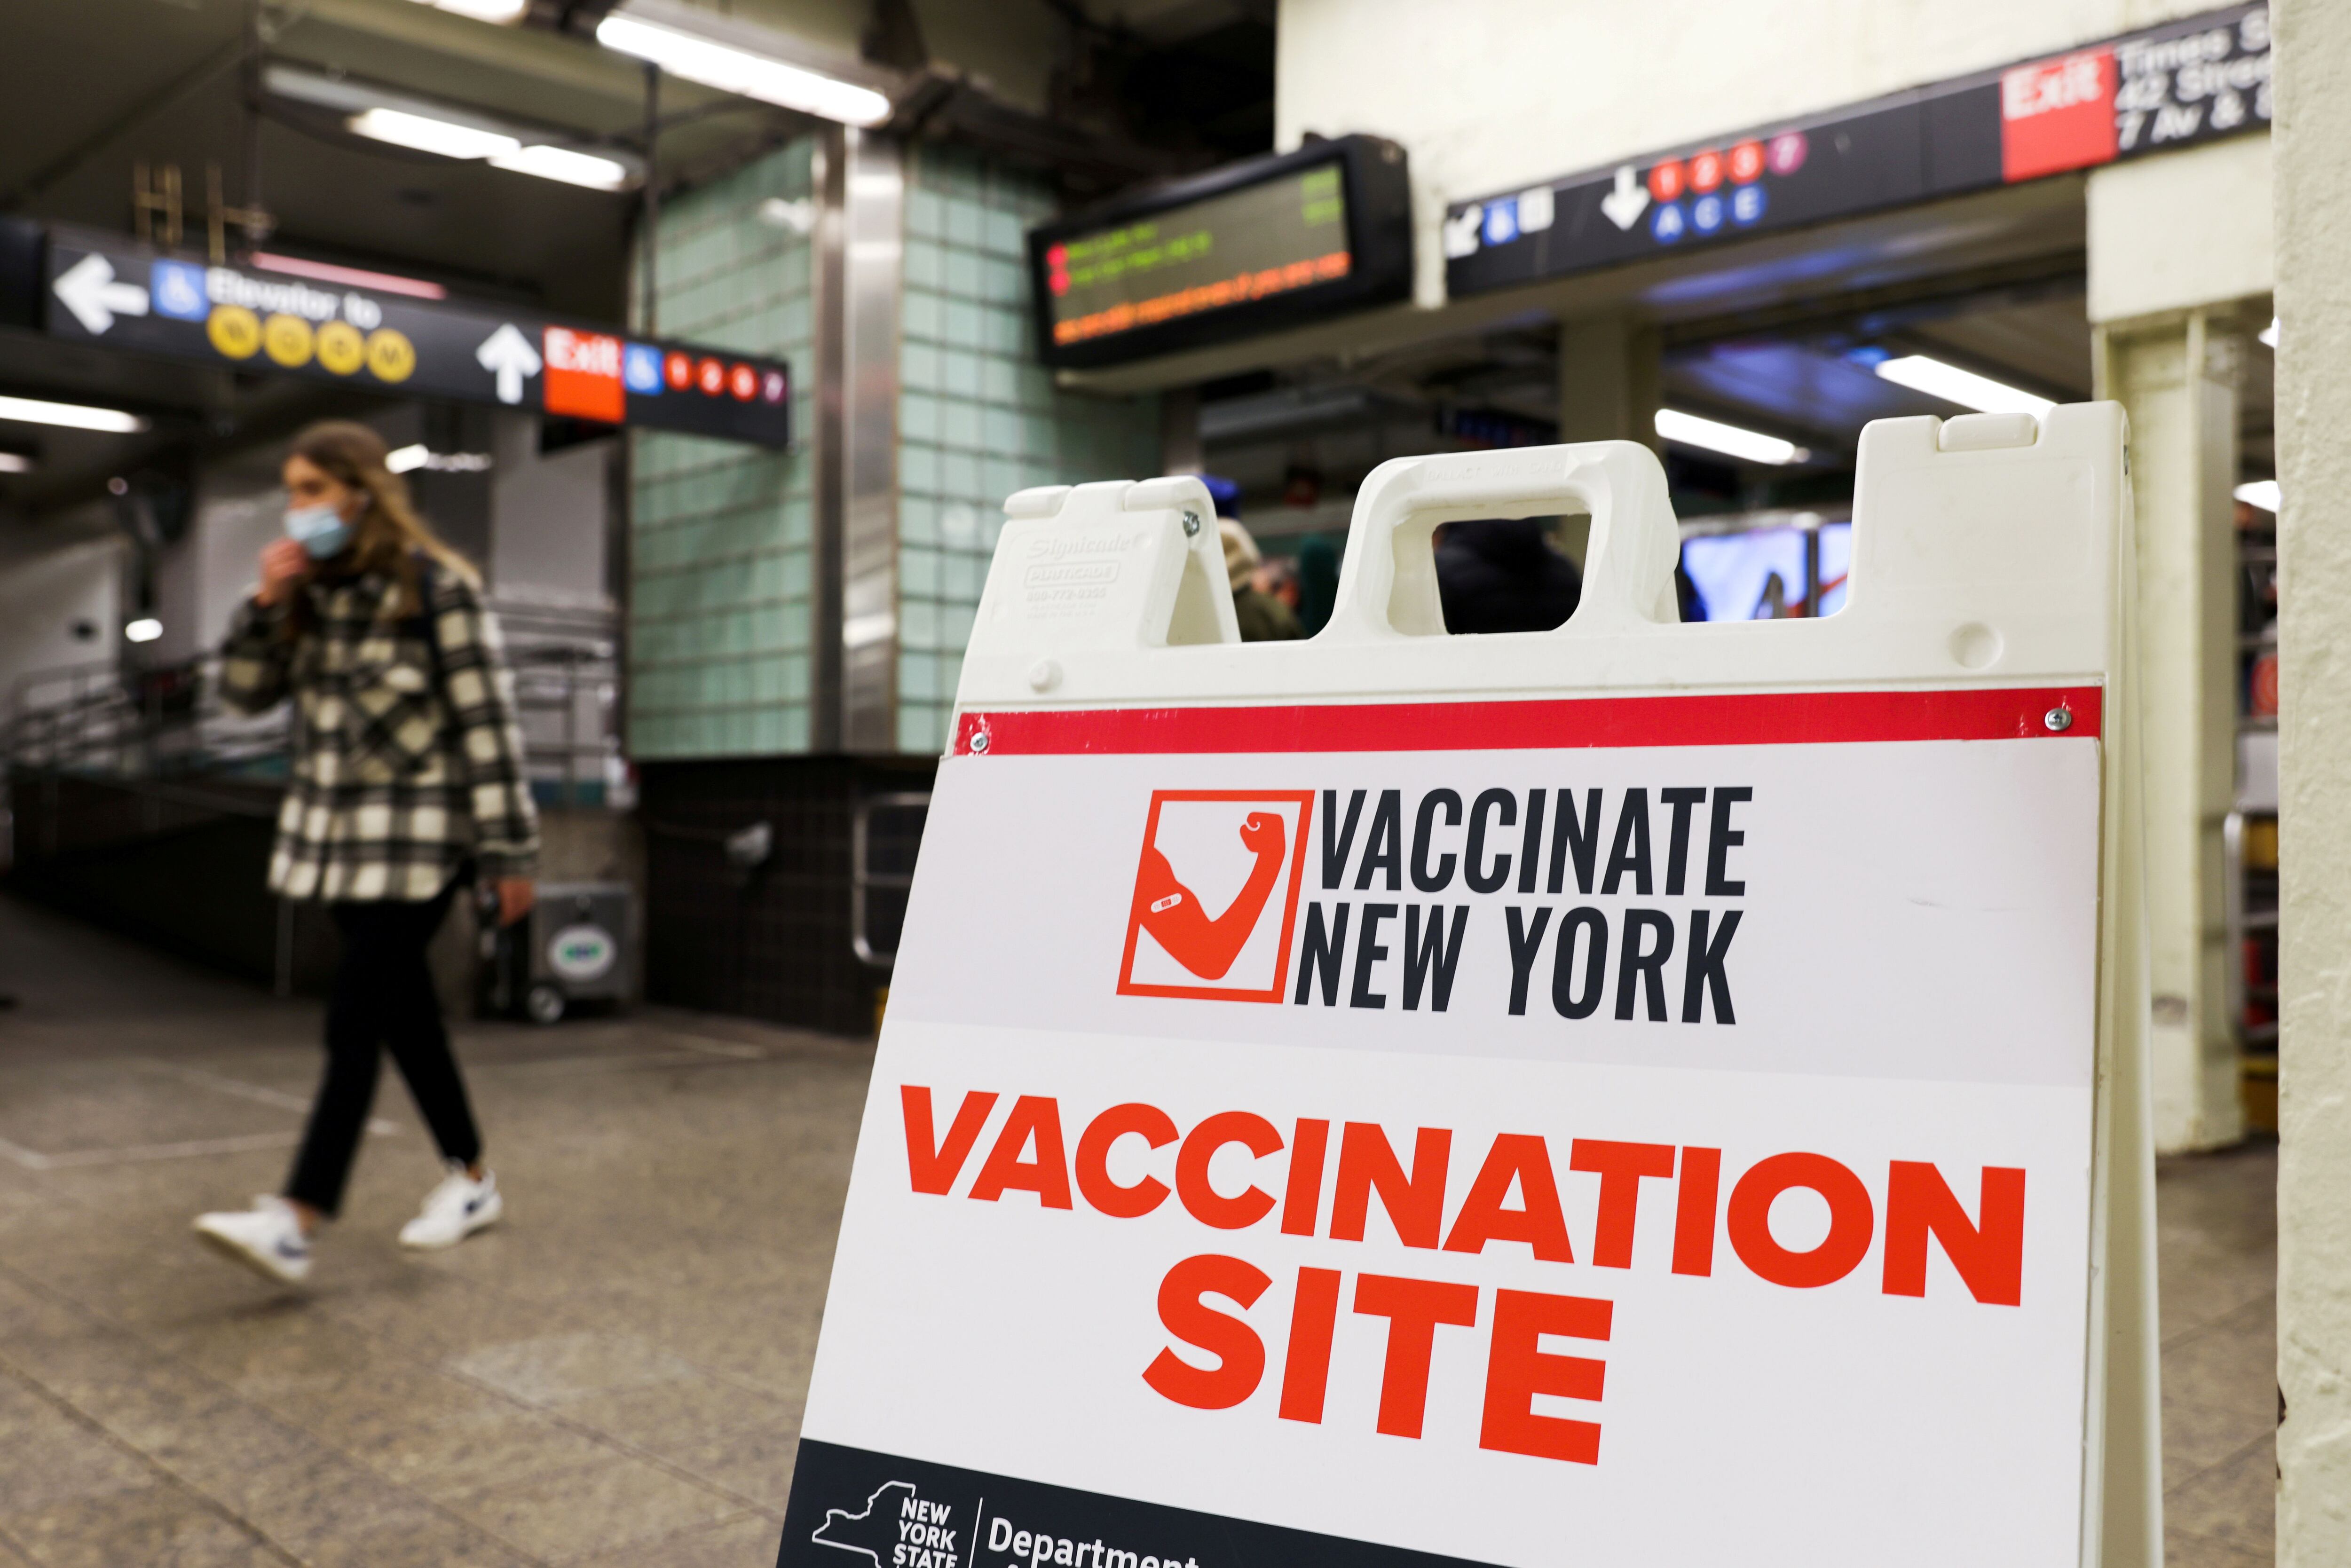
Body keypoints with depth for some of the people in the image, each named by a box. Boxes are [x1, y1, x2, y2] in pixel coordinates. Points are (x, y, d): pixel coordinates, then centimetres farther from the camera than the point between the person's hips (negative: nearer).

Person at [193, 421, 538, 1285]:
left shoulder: (434, 583, -12)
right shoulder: (312, 589, 9)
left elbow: (485, 717, -13)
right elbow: (248, 692, 11)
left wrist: (508, 851, -15)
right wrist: (266, 603, -6)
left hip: (420, 832, -7)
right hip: (335, 825, 7)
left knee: (355, 1019, -12)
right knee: (404, 1010, 12)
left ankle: (295, 1224, -15)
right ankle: (472, 1180, 25)